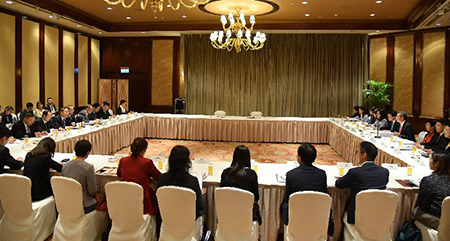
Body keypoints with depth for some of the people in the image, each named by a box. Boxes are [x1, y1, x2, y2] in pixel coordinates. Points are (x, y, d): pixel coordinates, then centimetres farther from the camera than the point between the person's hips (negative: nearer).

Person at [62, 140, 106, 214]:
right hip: (83, 207, -6)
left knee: (98, 196, 27)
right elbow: (92, 191, -15)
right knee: (103, 197, 22)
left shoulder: (65, 166, -4)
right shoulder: (88, 167, -22)